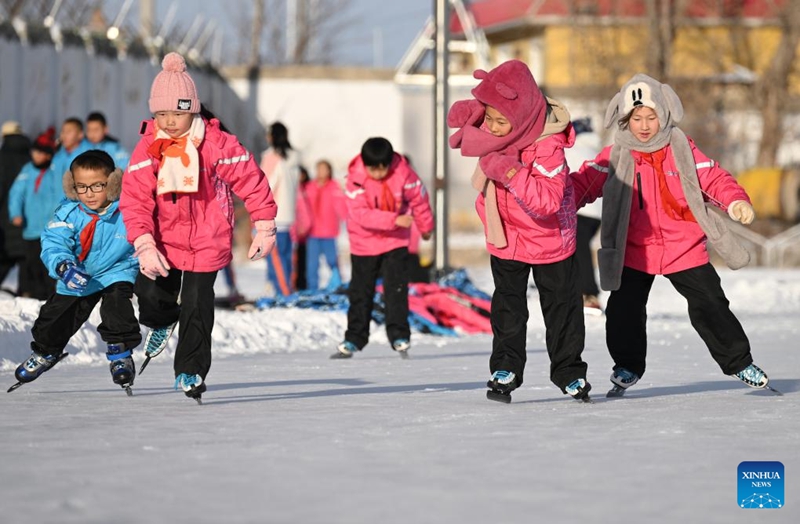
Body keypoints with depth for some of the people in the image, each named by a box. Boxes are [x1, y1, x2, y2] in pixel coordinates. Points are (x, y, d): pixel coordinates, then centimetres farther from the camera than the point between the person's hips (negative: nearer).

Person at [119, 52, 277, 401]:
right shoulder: (148, 148, -10)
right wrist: (144, 245, -26)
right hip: (164, 239, 2)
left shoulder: (217, 144, -15)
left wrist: (264, 228, -4)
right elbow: (135, 200, -14)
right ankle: (162, 321, 28)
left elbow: (251, 182, -7)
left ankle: (191, 371, 17)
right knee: (150, 293, -10)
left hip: (207, 241, -2)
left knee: (196, 306, -2)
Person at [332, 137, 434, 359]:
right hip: (364, 243, 0)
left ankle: (400, 337, -4)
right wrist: (394, 220, -36)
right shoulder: (356, 179, -21)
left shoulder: (403, 173, -16)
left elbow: (418, 198, 0)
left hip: (395, 241, 0)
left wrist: (425, 226, 13)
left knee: (396, 289, -8)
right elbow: (361, 214, -28)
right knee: (360, 293, 8)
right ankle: (353, 340, 18)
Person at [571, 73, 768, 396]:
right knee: (623, 310, -3)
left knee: (710, 307, 4)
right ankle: (628, 366, 19)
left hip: (685, 249, 0)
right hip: (634, 252, 0)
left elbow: (713, 178, -4)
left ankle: (739, 362, 21)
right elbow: (585, 181, -10)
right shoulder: (616, 157, -4)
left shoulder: (682, 149, -3)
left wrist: (737, 201, -22)